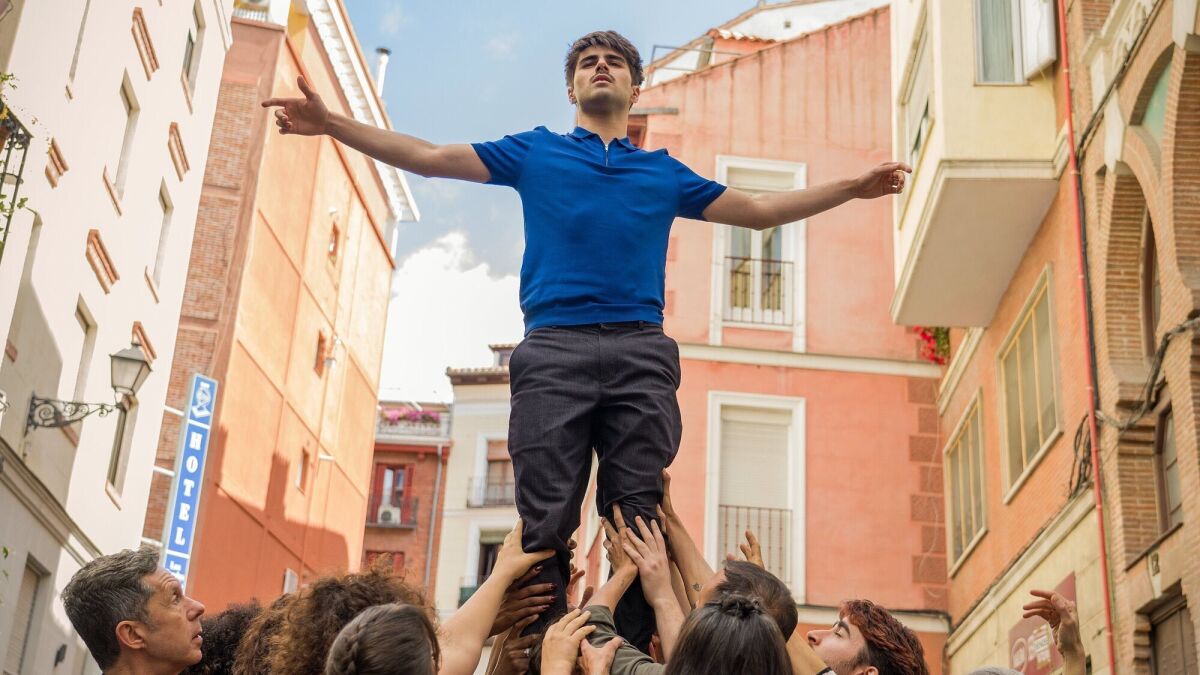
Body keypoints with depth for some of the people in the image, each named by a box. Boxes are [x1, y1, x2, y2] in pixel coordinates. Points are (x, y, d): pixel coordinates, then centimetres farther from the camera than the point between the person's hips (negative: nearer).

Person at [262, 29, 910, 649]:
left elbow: (759, 209, 28)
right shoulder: (534, 152, 21)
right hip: (553, 348, -1)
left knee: (639, 519, -6)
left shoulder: (664, 173, 25)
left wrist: (852, 187, 23)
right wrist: (331, 123, 9)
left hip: (640, 352, 1)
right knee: (545, 521, -9)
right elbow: (429, 157, 17)